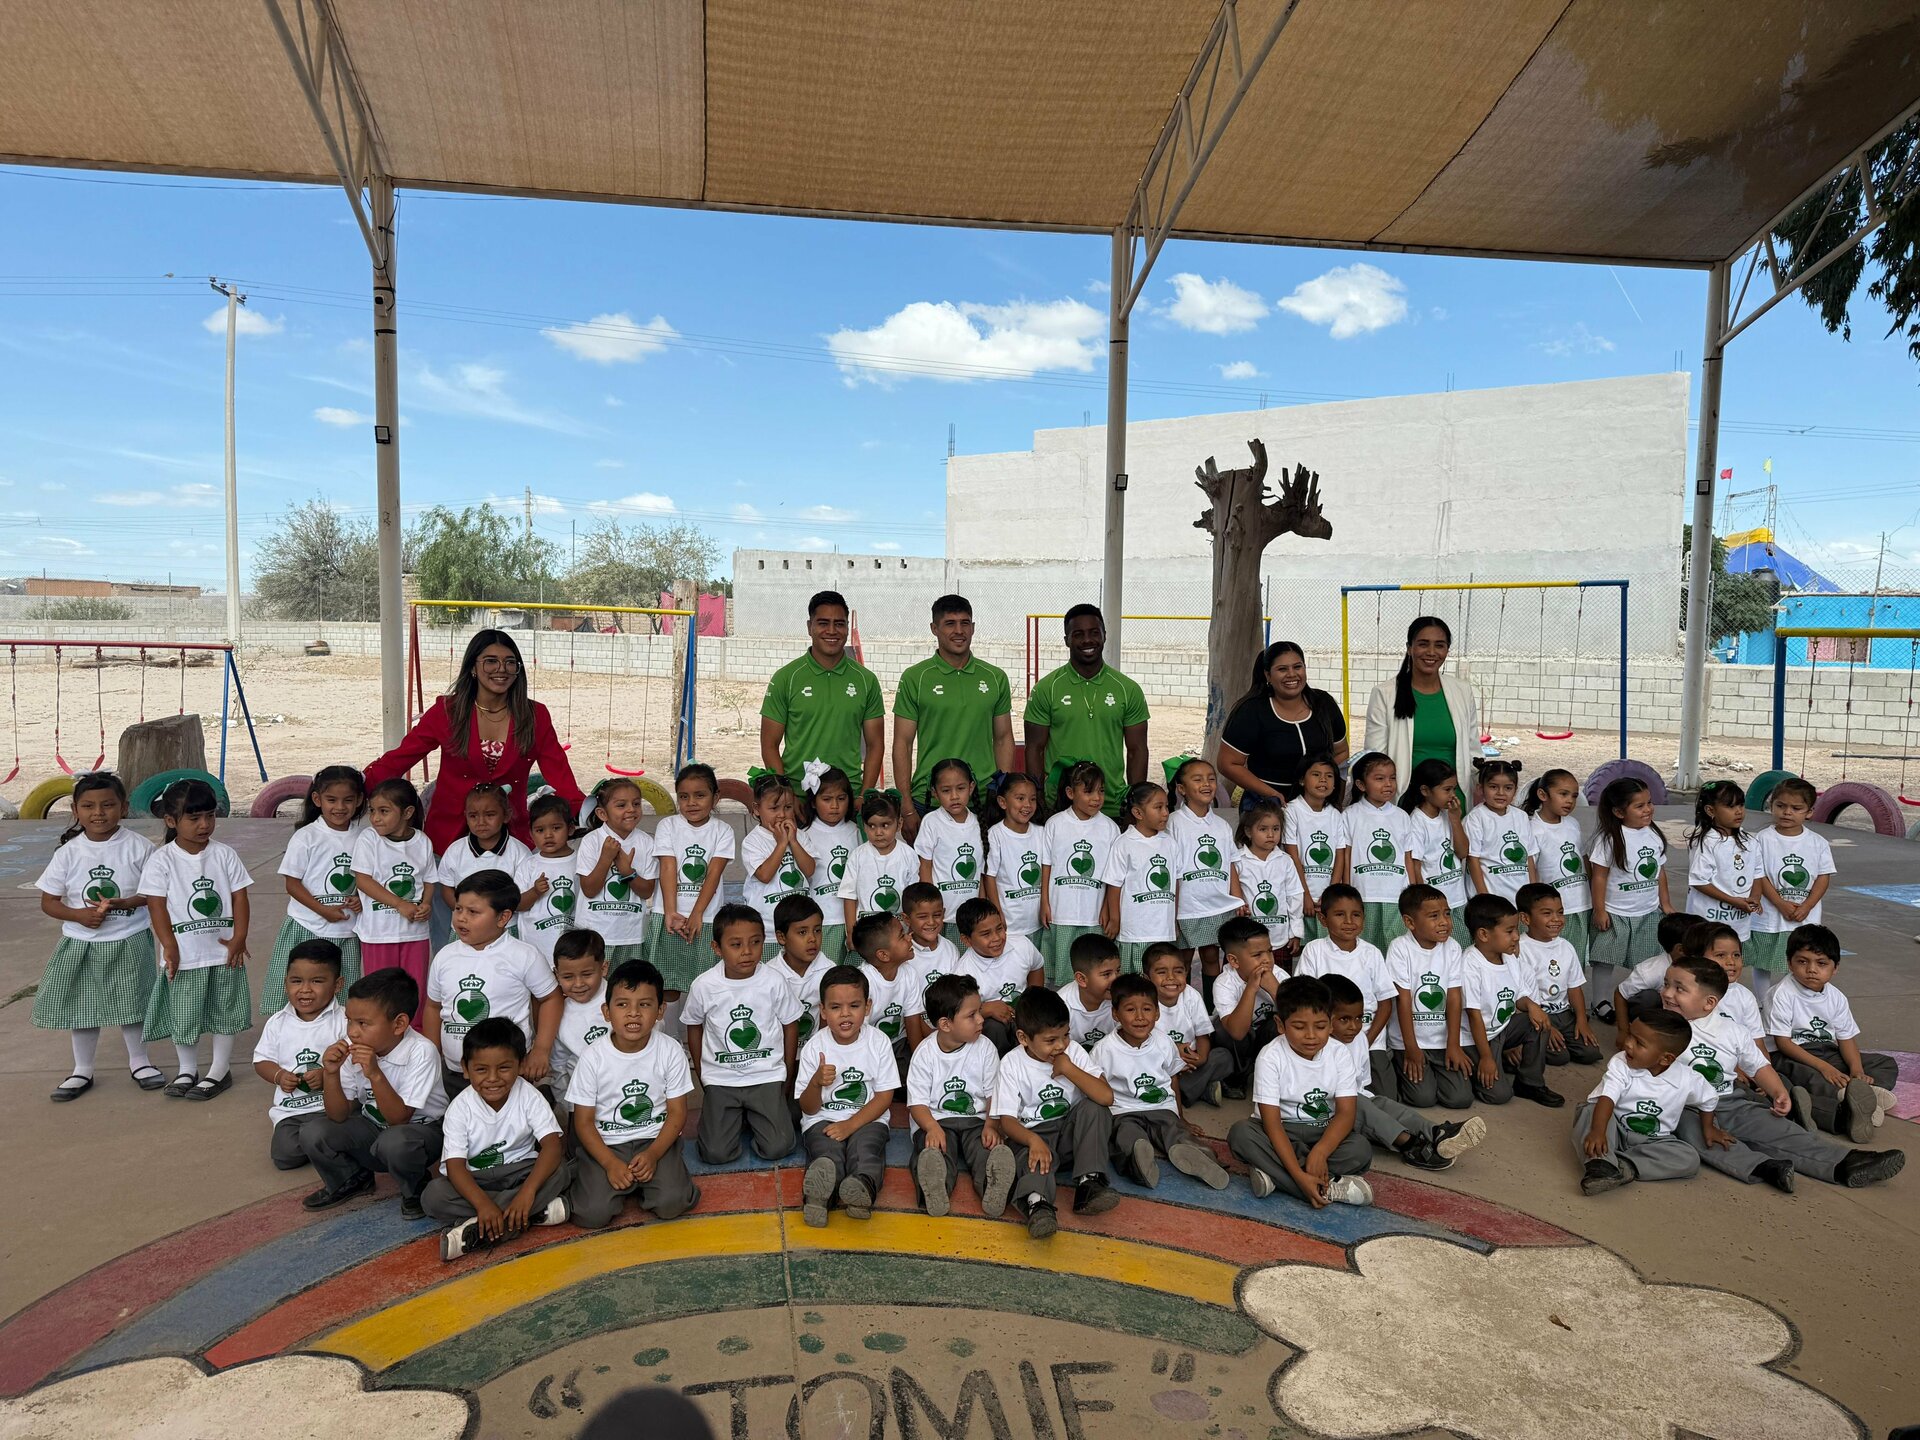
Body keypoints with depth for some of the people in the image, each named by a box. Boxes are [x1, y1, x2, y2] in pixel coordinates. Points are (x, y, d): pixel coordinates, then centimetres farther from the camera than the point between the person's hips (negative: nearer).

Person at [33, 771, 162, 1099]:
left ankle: (138, 1061, 31)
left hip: (130, 943, -1)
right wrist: (79, 915, -18)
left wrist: (126, 903, -22)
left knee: (132, 1003, 11)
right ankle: (82, 1070, 30)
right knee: (82, 1008, 13)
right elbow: (48, 902, -1)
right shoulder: (68, 852, -6)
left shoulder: (139, 847, -9)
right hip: (81, 945, 2)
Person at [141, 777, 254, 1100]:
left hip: (223, 950, 2)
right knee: (182, 1014, 7)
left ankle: (220, 1069, 24)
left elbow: (239, 895, 0)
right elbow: (156, 905, -9)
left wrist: (239, 937, -8)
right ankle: (187, 1069, 26)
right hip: (183, 953, -2)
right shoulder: (162, 859, -6)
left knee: (224, 1011, 10)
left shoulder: (224, 853, 0)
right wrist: (169, 946, -15)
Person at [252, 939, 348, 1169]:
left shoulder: (343, 1021, -8)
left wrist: (327, 1075, -23)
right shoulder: (277, 1023, 5)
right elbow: (262, 1061, 11)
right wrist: (279, 1076, -9)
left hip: (331, 1105, -3)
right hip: (290, 1107, 3)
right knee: (284, 1156, -14)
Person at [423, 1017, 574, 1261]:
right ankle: (538, 1211, -30)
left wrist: (528, 1191, -41)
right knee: (433, 1196, -29)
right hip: (476, 1179, 0)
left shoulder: (529, 1097, -14)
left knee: (560, 1171, -28)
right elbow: (455, 1165, -22)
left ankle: (476, 1233, -29)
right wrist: (482, 1203, -39)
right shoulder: (460, 1108, -14)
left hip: (521, 1171, 0)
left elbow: (552, 1145, -25)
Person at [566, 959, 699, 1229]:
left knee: (671, 1203, -23)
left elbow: (677, 1112, -3)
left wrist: (653, 1154, -18)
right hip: (605, 1144, 0)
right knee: (593, 1215, -21)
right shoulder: (593, 1057, -11)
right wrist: (610, 1163, -17)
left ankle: (637, 1182, 8)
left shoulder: (670, 1050, -9)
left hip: (655, 1139, 0)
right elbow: (584, 1121, -5)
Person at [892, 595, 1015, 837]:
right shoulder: (914, 678, 0)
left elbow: (1003, 739, 12)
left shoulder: (996, 678, 8)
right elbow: (902, 744, -1)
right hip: (928, 802, -2)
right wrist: (907, 809, -6)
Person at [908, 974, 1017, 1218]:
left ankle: (993, 1189, -57)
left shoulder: (985, 1047, 2)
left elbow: (993, 1095, 4)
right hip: (936, 1121, -1)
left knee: (987, 1147, -31)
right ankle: (935, 1190, -59)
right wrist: (933, 1128, -25)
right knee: (932, 1151, -33)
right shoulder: (925, 1053, -4)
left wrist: (991, 1125, -15)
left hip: (976, 1119, 1)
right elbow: (917, 1102, -5)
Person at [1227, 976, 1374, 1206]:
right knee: (1241, 1133, -32)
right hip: (1282, 1133, -2)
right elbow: (1272, 1123, -22)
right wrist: (1300, 1175, -34)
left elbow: (1346, 1112, -15)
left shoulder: (1339, 1054, -10)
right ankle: (1328, 1188, -33)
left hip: (1325, 1132, 2)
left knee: (1362, 1150, -29)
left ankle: (1274, 1173, -26)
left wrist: (1319, 1152, -34)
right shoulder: (1271, 1057, -18)